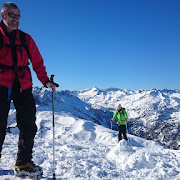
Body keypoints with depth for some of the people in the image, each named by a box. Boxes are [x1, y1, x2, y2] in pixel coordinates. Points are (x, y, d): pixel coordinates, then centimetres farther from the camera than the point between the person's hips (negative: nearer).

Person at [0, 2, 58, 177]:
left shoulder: (26, 39, 11)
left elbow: (38, 63, 9)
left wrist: (45, 80, -5)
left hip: (23, 87, 3)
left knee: (29, 127, 2)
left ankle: (23, 164, 16)